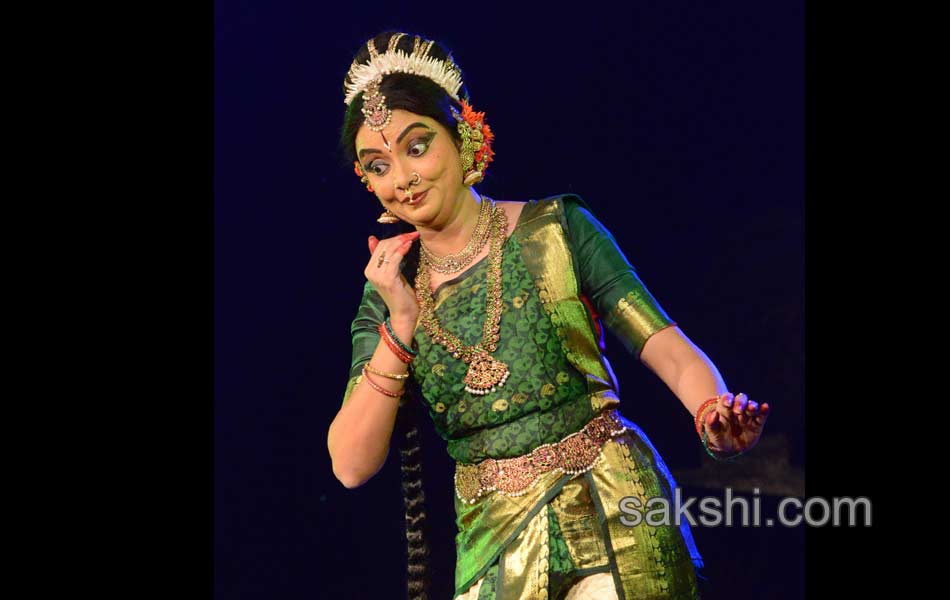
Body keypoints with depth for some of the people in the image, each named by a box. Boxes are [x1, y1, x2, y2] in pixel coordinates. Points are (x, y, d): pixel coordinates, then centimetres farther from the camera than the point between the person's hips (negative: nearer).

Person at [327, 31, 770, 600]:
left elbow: (666, 345, -9)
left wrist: (714, 410, -30)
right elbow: (351, 465, -3)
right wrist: (400, 327, -10)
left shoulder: (556, 228, -2)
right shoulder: (388, 292, 5)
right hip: (494, 544, 2)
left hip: (613, 513, -2)